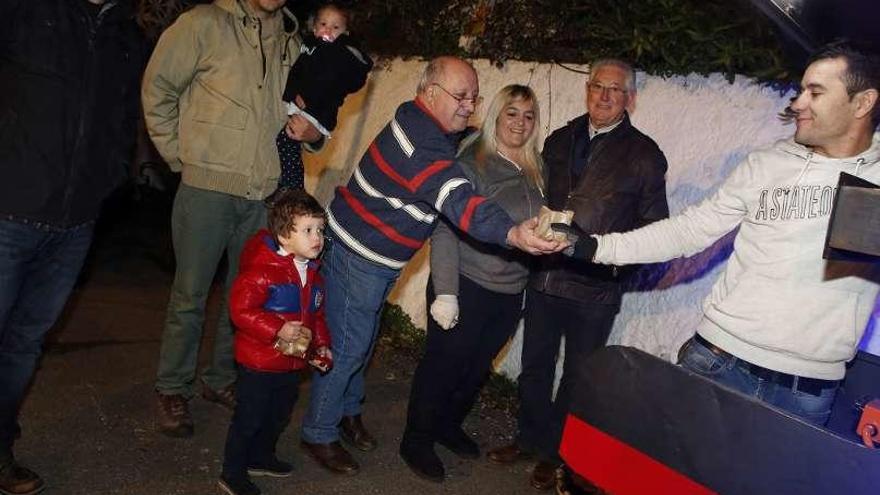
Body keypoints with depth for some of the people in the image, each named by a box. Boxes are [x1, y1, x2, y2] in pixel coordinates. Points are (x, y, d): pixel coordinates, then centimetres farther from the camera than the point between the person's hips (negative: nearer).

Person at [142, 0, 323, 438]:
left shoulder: (289, 42, 12)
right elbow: (157, 88, 0)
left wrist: (312, 129, 1)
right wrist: (180, 156, -2)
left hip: (264, 191, 5)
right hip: (208, 186, -5)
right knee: (190, 295, 4)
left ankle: (222, 380, 30)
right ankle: (172, 389, 21)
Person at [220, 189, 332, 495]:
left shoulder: (313, 274, 5)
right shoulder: (261, 270, -22)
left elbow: (316, 315, 17)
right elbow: (240, 309, -26)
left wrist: (322, 346, 7)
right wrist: (277, 330, -29)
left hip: (292, 363, 8)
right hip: (258, 364, -8)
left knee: (279, 416, 23)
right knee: (248, 419, 5)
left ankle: (260, 457, 46)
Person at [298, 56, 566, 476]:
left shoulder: (423, 122, 1)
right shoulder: (421, 144, -30)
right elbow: (457, 200, -45)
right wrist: (512, 233, -59)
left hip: (374, 257, 10)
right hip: (358, 256, -10)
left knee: (361, 339, 22)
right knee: (347, 346, 1)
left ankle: (347, 412, 40)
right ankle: (319, 435, 18)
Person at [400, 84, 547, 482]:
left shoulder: (535, 170, 5)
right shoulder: (472, 164, -13)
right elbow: (445, 230, -18)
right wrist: (445, 293, -22)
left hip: (510, 293, 6)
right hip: (467, 286, -6)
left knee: (478, 367, 20)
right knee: (443, 364, 6)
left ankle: (449, 425, 43)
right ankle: (416, 441, 27)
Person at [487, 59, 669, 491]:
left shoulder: (644, 154, -4)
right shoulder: (559, 141, 9)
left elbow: (654, 225, -1)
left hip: (596, 287, -4)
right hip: (546, 274, 4)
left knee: (577, 376, 11)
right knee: (534, 366, 16)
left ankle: (556, 453, 31)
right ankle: (531, 439, 36)